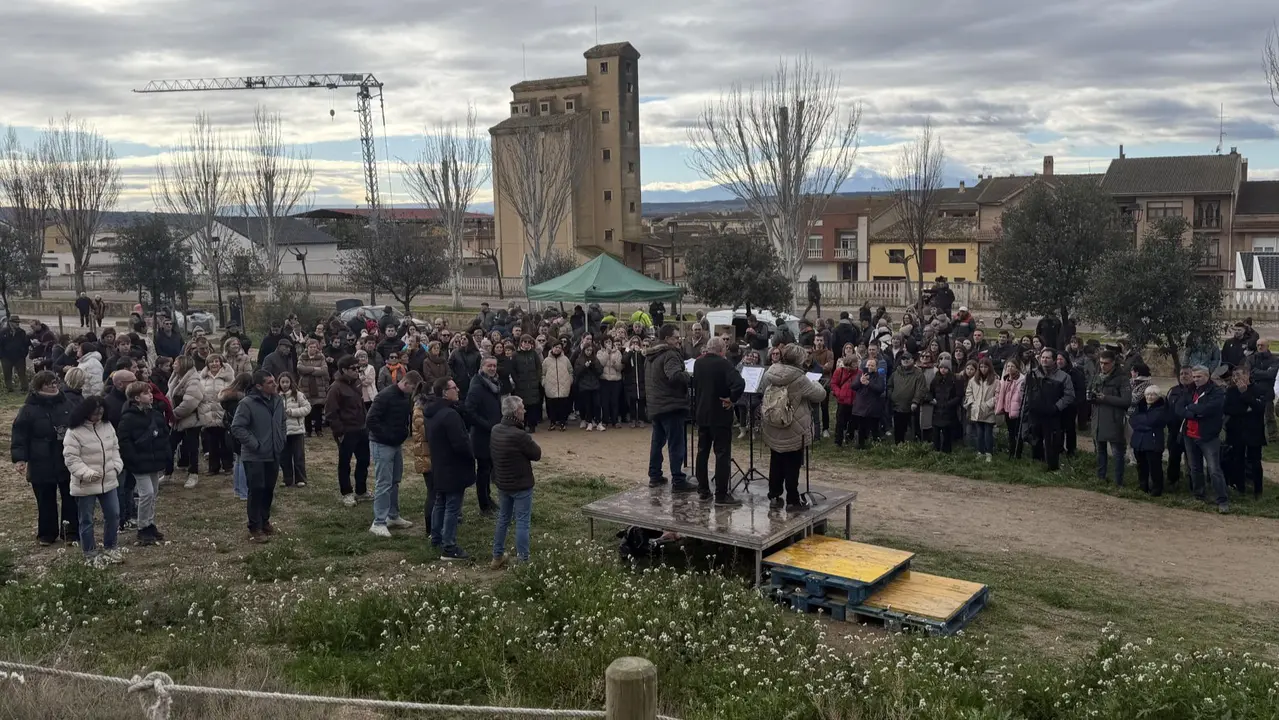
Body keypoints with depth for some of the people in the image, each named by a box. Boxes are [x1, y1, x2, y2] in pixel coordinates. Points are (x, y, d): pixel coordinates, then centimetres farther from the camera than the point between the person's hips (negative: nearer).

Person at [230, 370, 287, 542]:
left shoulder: (277, 401, 4)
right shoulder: (247, 403, -17)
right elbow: (237, 428, -18)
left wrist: (281, 441, 9)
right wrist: (255, 444, -18)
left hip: (273, 455, 6)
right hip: (254, 457, -6)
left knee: (269, 490, 14)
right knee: (256, 491, -4)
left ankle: (265, 521, 30)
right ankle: (255, 528, 6)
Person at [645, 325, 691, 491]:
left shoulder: (650, 356, 14)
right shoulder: (670, 355, -16)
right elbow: (675, 376, -32)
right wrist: (689, 377, -15)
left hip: (655, 406, 9)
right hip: (671, 406, -9)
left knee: (657, 441, 17)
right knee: (676, 445, -6)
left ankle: (654, 476, 22)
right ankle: (678, 481, -6)